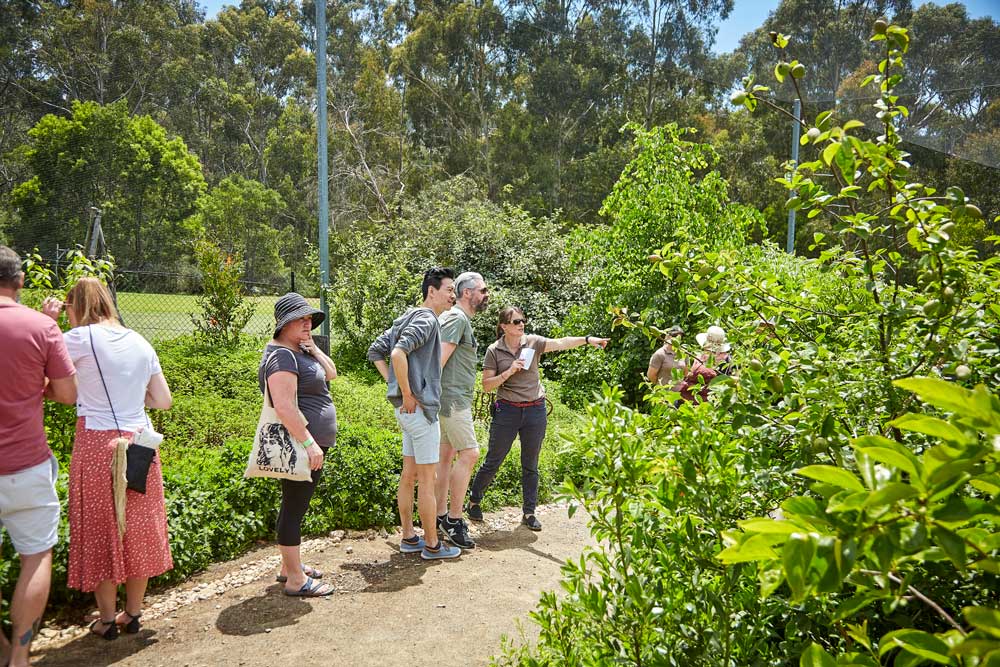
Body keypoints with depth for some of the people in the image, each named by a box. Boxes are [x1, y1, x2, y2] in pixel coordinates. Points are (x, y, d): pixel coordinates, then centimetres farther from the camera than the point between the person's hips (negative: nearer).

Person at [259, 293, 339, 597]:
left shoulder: (300, 351, 14)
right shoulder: (282, 356, -18)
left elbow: (330, 372, 14)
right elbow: (284, 407, -26)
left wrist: (312, 346, 2)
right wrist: (309, 443, -25)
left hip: (310, 443, 11)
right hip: (300, 445, -11)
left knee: (294, 505, 18)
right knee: (295, 507, -2)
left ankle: (289, 566, 31)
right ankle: (295, 579, 7)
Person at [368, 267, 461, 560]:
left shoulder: (407, 318, 15)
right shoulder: (427, 319, -15)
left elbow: (375, 351, 17)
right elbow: (398, 353, -30)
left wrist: (394, 384, 10)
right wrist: (407, 395, -21)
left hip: (408, 409, 10)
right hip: (420, 407, -10)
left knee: (409, 475, 15)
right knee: (427, 479, 0)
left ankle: (409, 537, 26)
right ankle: (432, 544, 11)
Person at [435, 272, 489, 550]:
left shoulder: (461, 319, 19)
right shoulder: (457, 318, -13)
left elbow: (440, 358, 22)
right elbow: (439, 359, -21)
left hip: (455, 400, 10)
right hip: (453, 399, -10)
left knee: (447, 455, 11)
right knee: (469, 454, -8)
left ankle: (441, 515, 18)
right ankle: (454, 519, -1)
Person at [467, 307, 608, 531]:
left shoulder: (533, 342, 0)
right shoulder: (494, 351, -3)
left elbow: (561, 343, -15)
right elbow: (486, 385, -4)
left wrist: (587, 339, -29)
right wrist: (509, 372, -17)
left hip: (535, 411, 2)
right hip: (507, 411, -2)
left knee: (530, 465, 10)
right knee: (493, 461, 6)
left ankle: (529, 512, 22)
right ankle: (474, 500, 27)